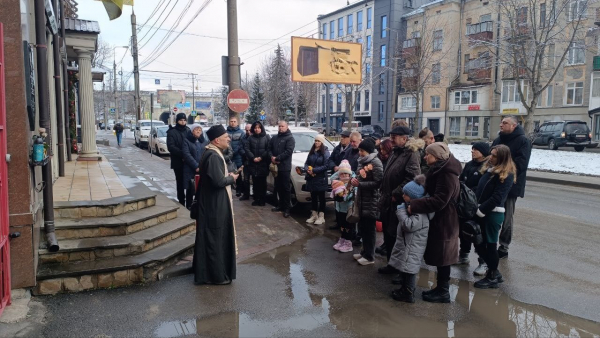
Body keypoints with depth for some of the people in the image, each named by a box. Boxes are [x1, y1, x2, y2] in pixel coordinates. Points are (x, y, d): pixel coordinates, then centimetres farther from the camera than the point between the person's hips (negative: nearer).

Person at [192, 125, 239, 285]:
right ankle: (216, 274, 12)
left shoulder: (214, 153, 10)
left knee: (215, 238, 20)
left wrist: (228, 175, 5)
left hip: (215, 203, 11)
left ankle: (206, 270, 33)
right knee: (214, 239, 0)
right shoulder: (213, 156, -23)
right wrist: (231, 178, -11)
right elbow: (218, 181, -28)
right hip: (214, 205, -11)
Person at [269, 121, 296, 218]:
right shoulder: (274, 138, 15)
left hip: (285, 167, -6)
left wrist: (277, 158, -17)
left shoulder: (290, 138, -5)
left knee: (286, 188, -3)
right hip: (276, 166, 6)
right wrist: (272, 157, -7)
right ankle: (280, 205, 25)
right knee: (278, 187, 13)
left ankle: (286, 208, 1)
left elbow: (288, 151, -16)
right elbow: (269, 148, 14)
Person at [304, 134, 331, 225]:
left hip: (321, 179, -5)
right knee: (313, 197, 11)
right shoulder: (312, 151, 11)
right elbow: (306, 163, 11)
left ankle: (321, 217, 9)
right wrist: (307, 169, -11)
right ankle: (314, 215, 20)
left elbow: (325, 166, -14)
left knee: (321, 198, 3)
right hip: (311, 178, 5)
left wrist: (313, 170, -17)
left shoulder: (325, 152, -6)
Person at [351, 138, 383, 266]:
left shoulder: (376, 163, -15)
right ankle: (365, 251, 29)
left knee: (369, 229, 1)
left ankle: (369, 256, 12)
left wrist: (359, 184, -19)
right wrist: (354, 179, -1)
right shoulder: (362, 161, 11)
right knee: (362, 226, 15)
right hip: (361, 199, 8)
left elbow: (378, 182, -19)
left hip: (371, 201, -8)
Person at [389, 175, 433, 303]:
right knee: (404, 268, 18)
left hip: (412, 247, -10)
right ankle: (404, 288, 30)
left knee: (409, 268, -3)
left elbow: (409, 225, -29)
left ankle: (408, 294, 6)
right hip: (406, 244, 10)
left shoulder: (420, 212, -22)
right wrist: (402, 210, 9)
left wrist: (400, 211, -21)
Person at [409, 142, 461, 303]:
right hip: (438, 220, 10)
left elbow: (439, 201, -29)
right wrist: (416, 203, 1)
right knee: (439, 257, 16)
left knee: (441, 258, 1)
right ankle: (441, 288, 27)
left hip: (444, 222, -10)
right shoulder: (439, 171, 10)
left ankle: (443, 292, 14)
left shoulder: (447, 174, -22)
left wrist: (414, 206, -28)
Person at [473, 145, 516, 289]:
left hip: (493, 214, -8)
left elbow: (496, 198, -19)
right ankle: (494, 272, 28)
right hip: (481, 212, 8)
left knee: (490, 245, 3)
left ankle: (492, 277, 18)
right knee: (479, 244, 12)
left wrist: (479, 211, -17)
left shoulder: (506, 175, -14)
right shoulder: (489, 169, 11)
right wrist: (476, 209, 6)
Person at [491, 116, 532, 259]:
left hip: (510, 185, -6)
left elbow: (520, 163, -18)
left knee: (506, 219, 4)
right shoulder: (498, 140, 13)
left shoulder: (523, 141, -8)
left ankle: (503, 248, 14)